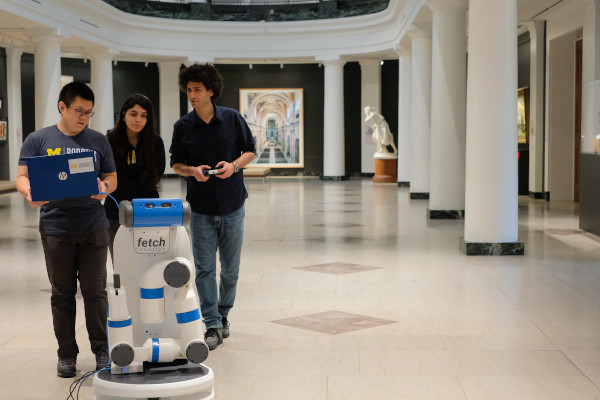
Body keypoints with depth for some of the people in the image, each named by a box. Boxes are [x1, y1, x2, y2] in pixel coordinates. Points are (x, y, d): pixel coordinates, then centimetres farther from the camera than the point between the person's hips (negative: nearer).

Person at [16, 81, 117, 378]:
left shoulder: (98, 141, 10)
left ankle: (102, 350, 13)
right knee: (62, 294, 8)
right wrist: (30, 193, -19)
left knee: (95, 292, 2)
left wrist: (104, 187, -12)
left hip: (93, 228, 1)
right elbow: (22, 176, 3)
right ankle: (67, 353, 18)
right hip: (56, 228, 0)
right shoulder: (38, 140, 5)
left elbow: (112, 177, 12)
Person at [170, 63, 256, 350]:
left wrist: (234, 165, -15)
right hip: (201, 208, 0)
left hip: (232, 205, 0)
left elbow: (250, 151, 5)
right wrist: (193, 171, -14)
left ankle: (223, 314, 30)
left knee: (230, 268, 10)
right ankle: (213, 325, 5)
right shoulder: (182, 126, -1)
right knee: (204, 269, -2)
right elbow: (176, 163, 7)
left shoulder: (233, 119, -3)